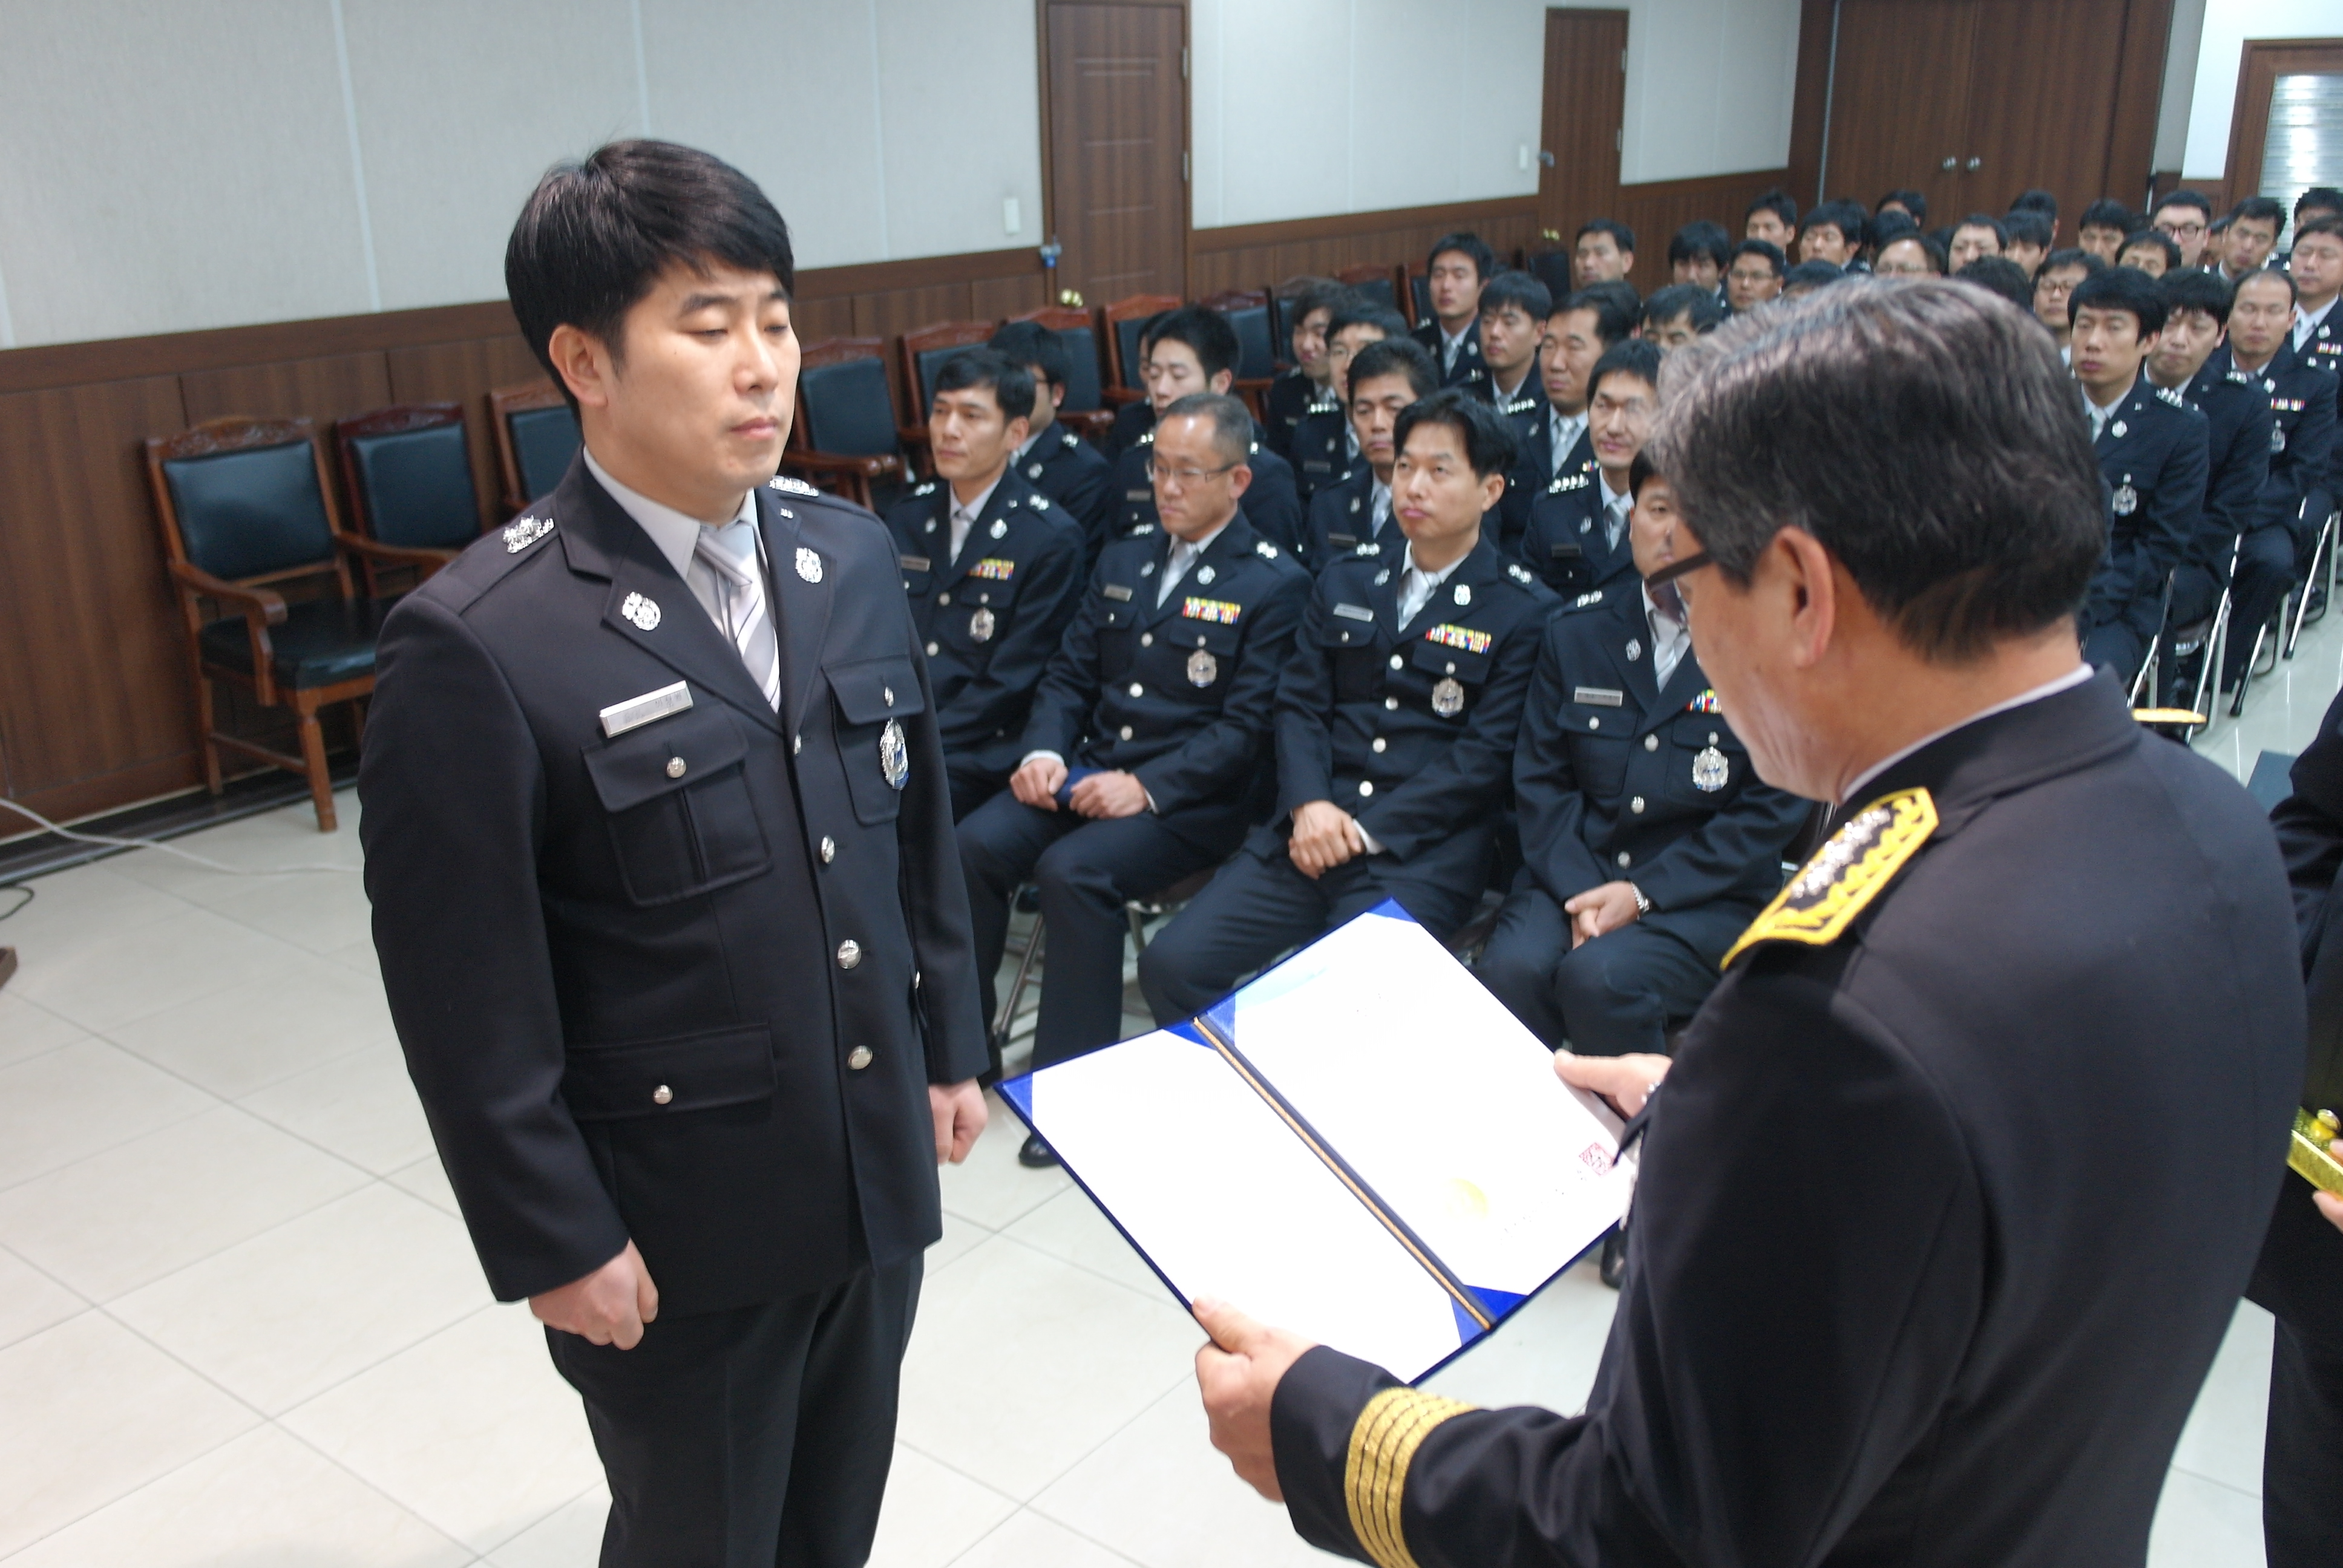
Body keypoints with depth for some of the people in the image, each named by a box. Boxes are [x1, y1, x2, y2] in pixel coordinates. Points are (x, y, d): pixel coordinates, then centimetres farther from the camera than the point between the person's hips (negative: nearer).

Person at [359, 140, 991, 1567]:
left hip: (881, 1170, 5)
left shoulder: (852, 554, -1)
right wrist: (553, 1241, -11)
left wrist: (951, 1047, 12)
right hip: (679, 1231, -5)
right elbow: (463, 995, -15)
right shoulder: (481, 643, -20)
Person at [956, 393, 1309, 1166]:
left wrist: (1146, 786, -21)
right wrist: (1044, 752, -5)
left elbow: (1247, 726, -12)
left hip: (1191, 796, -6)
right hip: (1088, 770, 6)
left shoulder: (1274, 583, -4)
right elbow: (1069, 675, 15)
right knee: (973, 845, -18)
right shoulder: (1124, 559, 16)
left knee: (1072, 869, -31)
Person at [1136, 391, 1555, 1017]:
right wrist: (1309, 805, -10)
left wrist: (1365, 832, -13)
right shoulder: (1343, 585, 19)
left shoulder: (1525, 612, 3)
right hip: (1309, 830, 4)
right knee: (1171, 964, -13)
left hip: (1422, 851, -4)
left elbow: (1485, 755, -5)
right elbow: (1300, 705, 10)